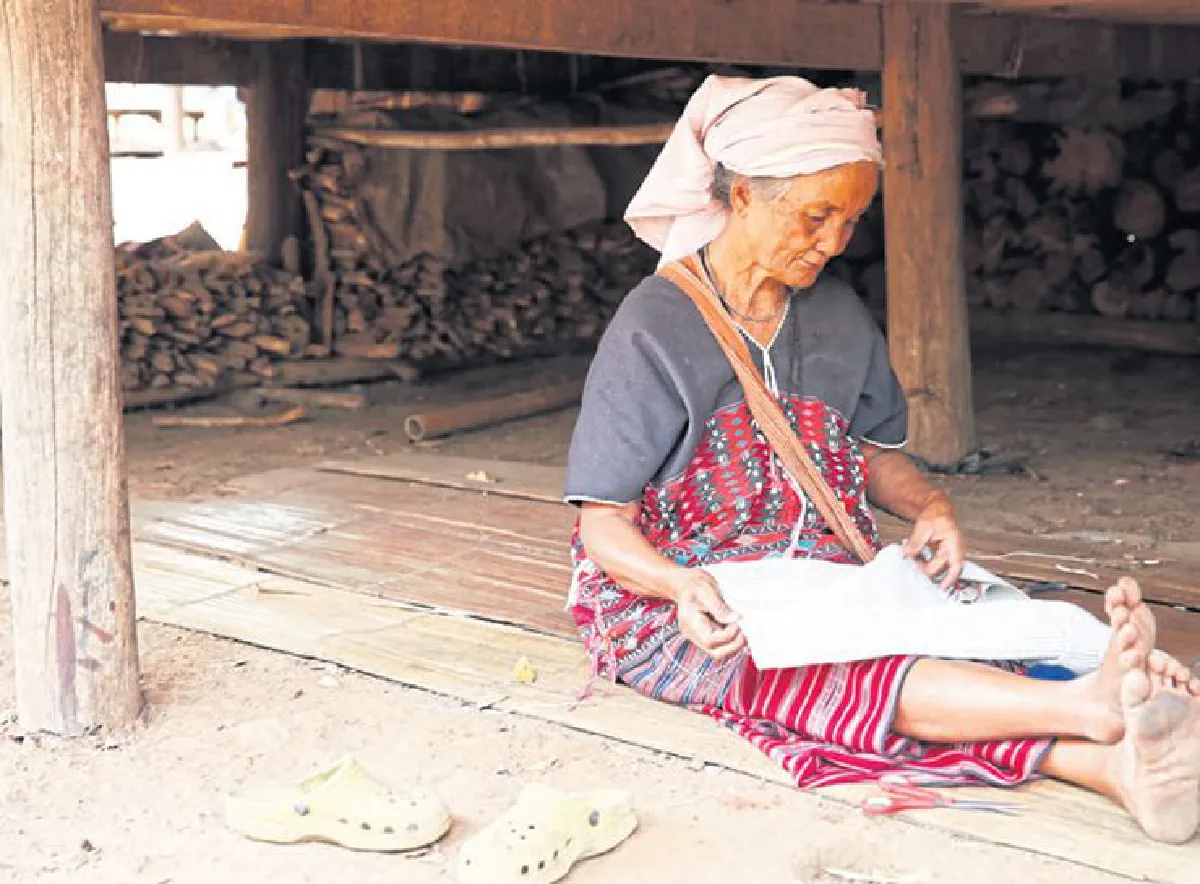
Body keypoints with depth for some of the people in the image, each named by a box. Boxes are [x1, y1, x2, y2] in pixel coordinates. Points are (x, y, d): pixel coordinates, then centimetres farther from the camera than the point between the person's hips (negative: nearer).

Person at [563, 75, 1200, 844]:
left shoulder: (839, 318, 9)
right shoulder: (654, 329, -9)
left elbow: (874, 449, 22)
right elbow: (604, 523, -11)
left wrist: (929, 505, -1)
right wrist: (683, 585, -31)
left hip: (819, 590, 4)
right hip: (675, 607, -4)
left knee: (936, 653, -30)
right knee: (863, 680, -35)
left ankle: (1123, 765, -53)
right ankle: (1091, 707, -54)